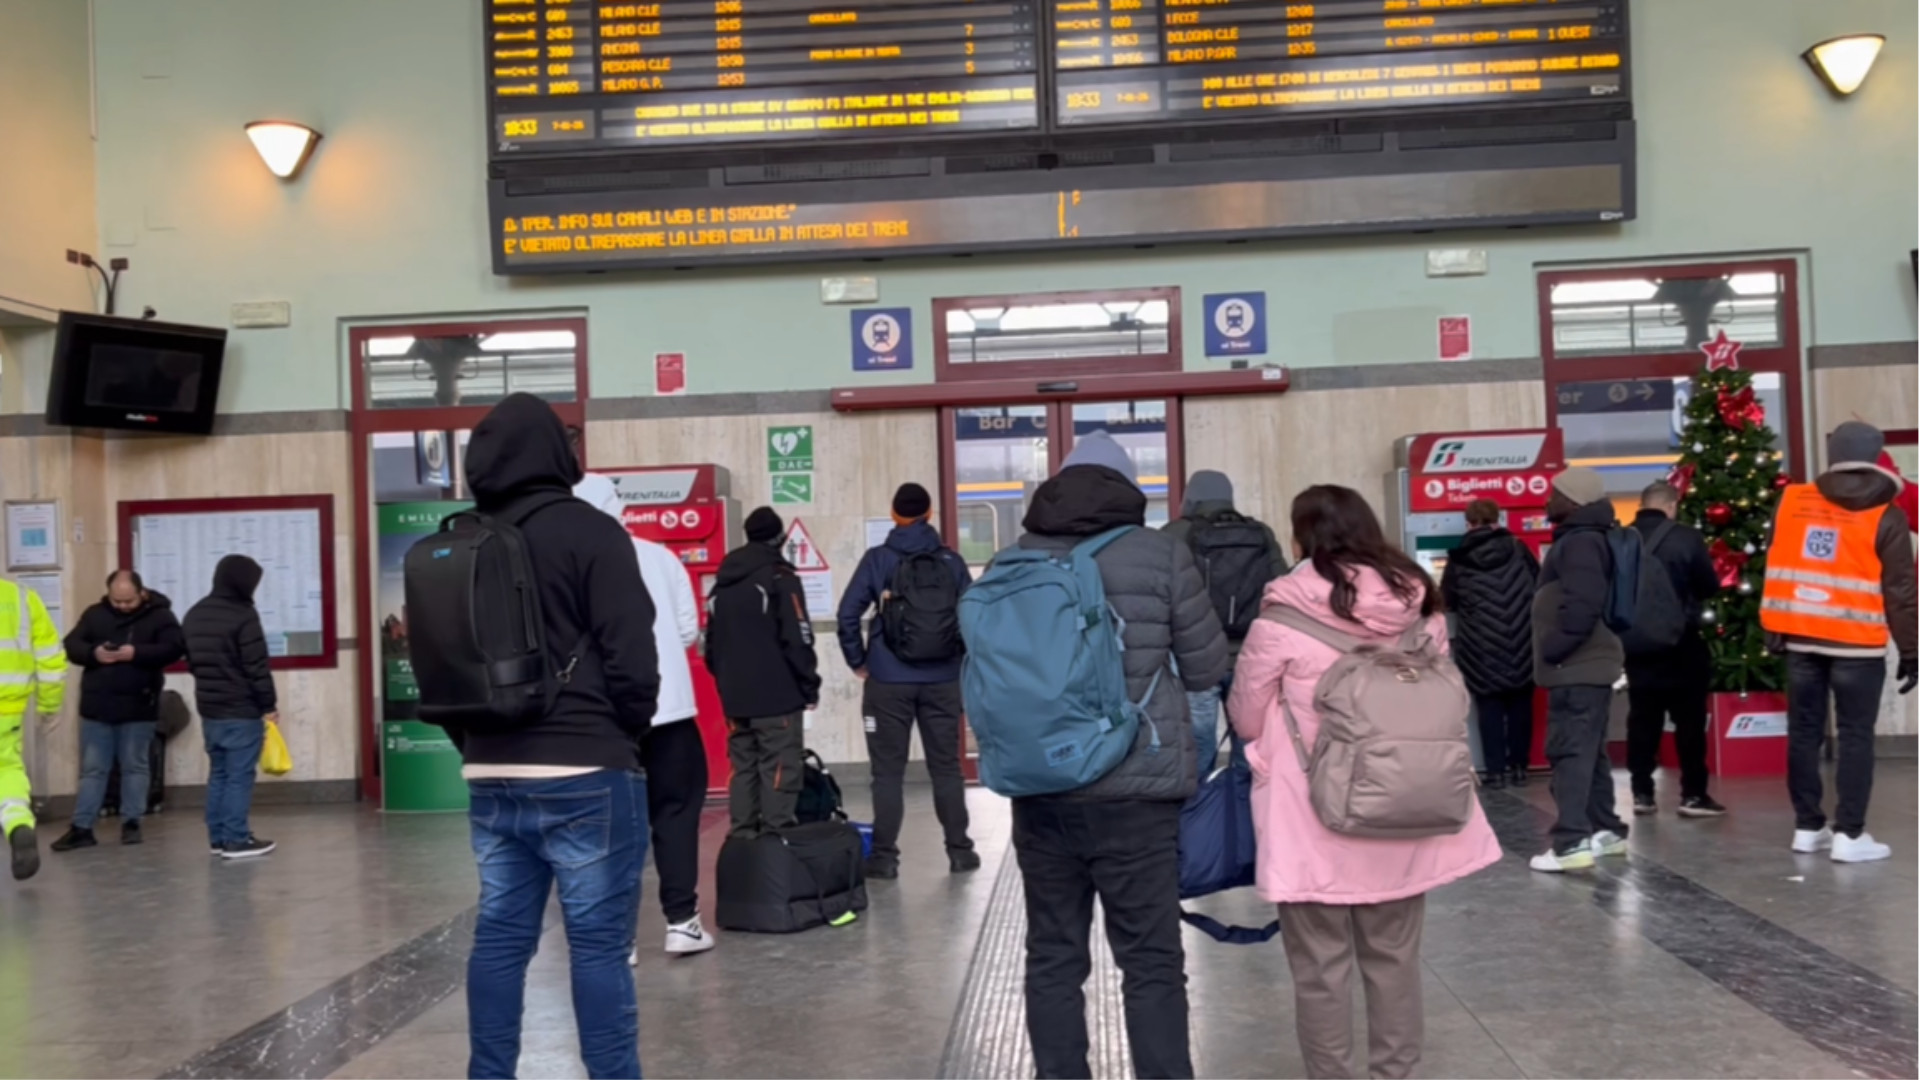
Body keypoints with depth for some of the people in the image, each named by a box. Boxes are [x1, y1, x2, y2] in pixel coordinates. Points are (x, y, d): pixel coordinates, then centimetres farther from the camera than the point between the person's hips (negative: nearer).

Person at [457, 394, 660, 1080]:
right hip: (585, 776, -6)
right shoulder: (589, 532, -8)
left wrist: (477, 747, 18)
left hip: (491, 778, 6)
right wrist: (623, 739, 4)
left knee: (499, 937, 12)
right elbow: (633, 664, -13)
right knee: (599, 942, -1)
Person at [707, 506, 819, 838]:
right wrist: (810, 685, -4)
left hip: (735, 698, 7)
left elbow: (712, 643, 19)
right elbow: (797, 639, -13)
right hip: (777, 696, -7)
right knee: (780, 771, -6)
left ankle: (742, 841, 12)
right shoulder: (780, 577, -8)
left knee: (743, 770, 12)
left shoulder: (722, 582, 15)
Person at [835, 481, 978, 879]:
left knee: (888, 771, 5)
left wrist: (858, 662, 4)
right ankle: (959, 851, 15)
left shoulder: (877, 560, -2)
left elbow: (848, 613, -6)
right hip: (942, 679, 2)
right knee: (946, 767, 11)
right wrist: (961, 660, 11)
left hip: (888, 681, -2)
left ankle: (885, 857, 6)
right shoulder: (952, 561, 3)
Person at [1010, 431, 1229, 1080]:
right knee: (1152, 963, 6)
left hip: (1041, 793, 3)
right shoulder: (1161, 555, -4)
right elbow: (1208, 669, 4)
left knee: (1053, 957, 12)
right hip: (1135, 793, -3)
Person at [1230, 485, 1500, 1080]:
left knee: (1321, 968, 7)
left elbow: (1245, 719, -2)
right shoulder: (1421, 608, -1)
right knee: (1394, 958, 16)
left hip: (1313, 823, -4)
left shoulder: (1283, 620, -14)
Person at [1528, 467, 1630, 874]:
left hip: (1577, 666, -11)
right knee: (1589, 750, 16)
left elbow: (1582, 606, -27)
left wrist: (1553, 648, -20)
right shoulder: (1579, 539, 18)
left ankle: (1571, 842, -16)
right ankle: (1605, 829, 24)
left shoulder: (1580, 542, -15)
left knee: (1570, 751, -13)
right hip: (1588, 664, 11)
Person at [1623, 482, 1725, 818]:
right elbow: (1710, 586, -4)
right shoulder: (1686, 537, -11)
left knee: (1642, 718, 9)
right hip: (1680, 641, -4)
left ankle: (1642, 792, 12)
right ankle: (1693, 795, 5)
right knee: (1690, 719, 4)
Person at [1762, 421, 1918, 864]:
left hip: (1800, 639, 3)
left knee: (1804, 732, 10)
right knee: (1855, 736, 2)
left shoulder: (1793, 501, 3)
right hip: (1857, 643, -3)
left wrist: (1775, 626, 12)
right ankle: (1849, 834, 1)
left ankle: (1807, 827, 16)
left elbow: (1777, 565, 7)